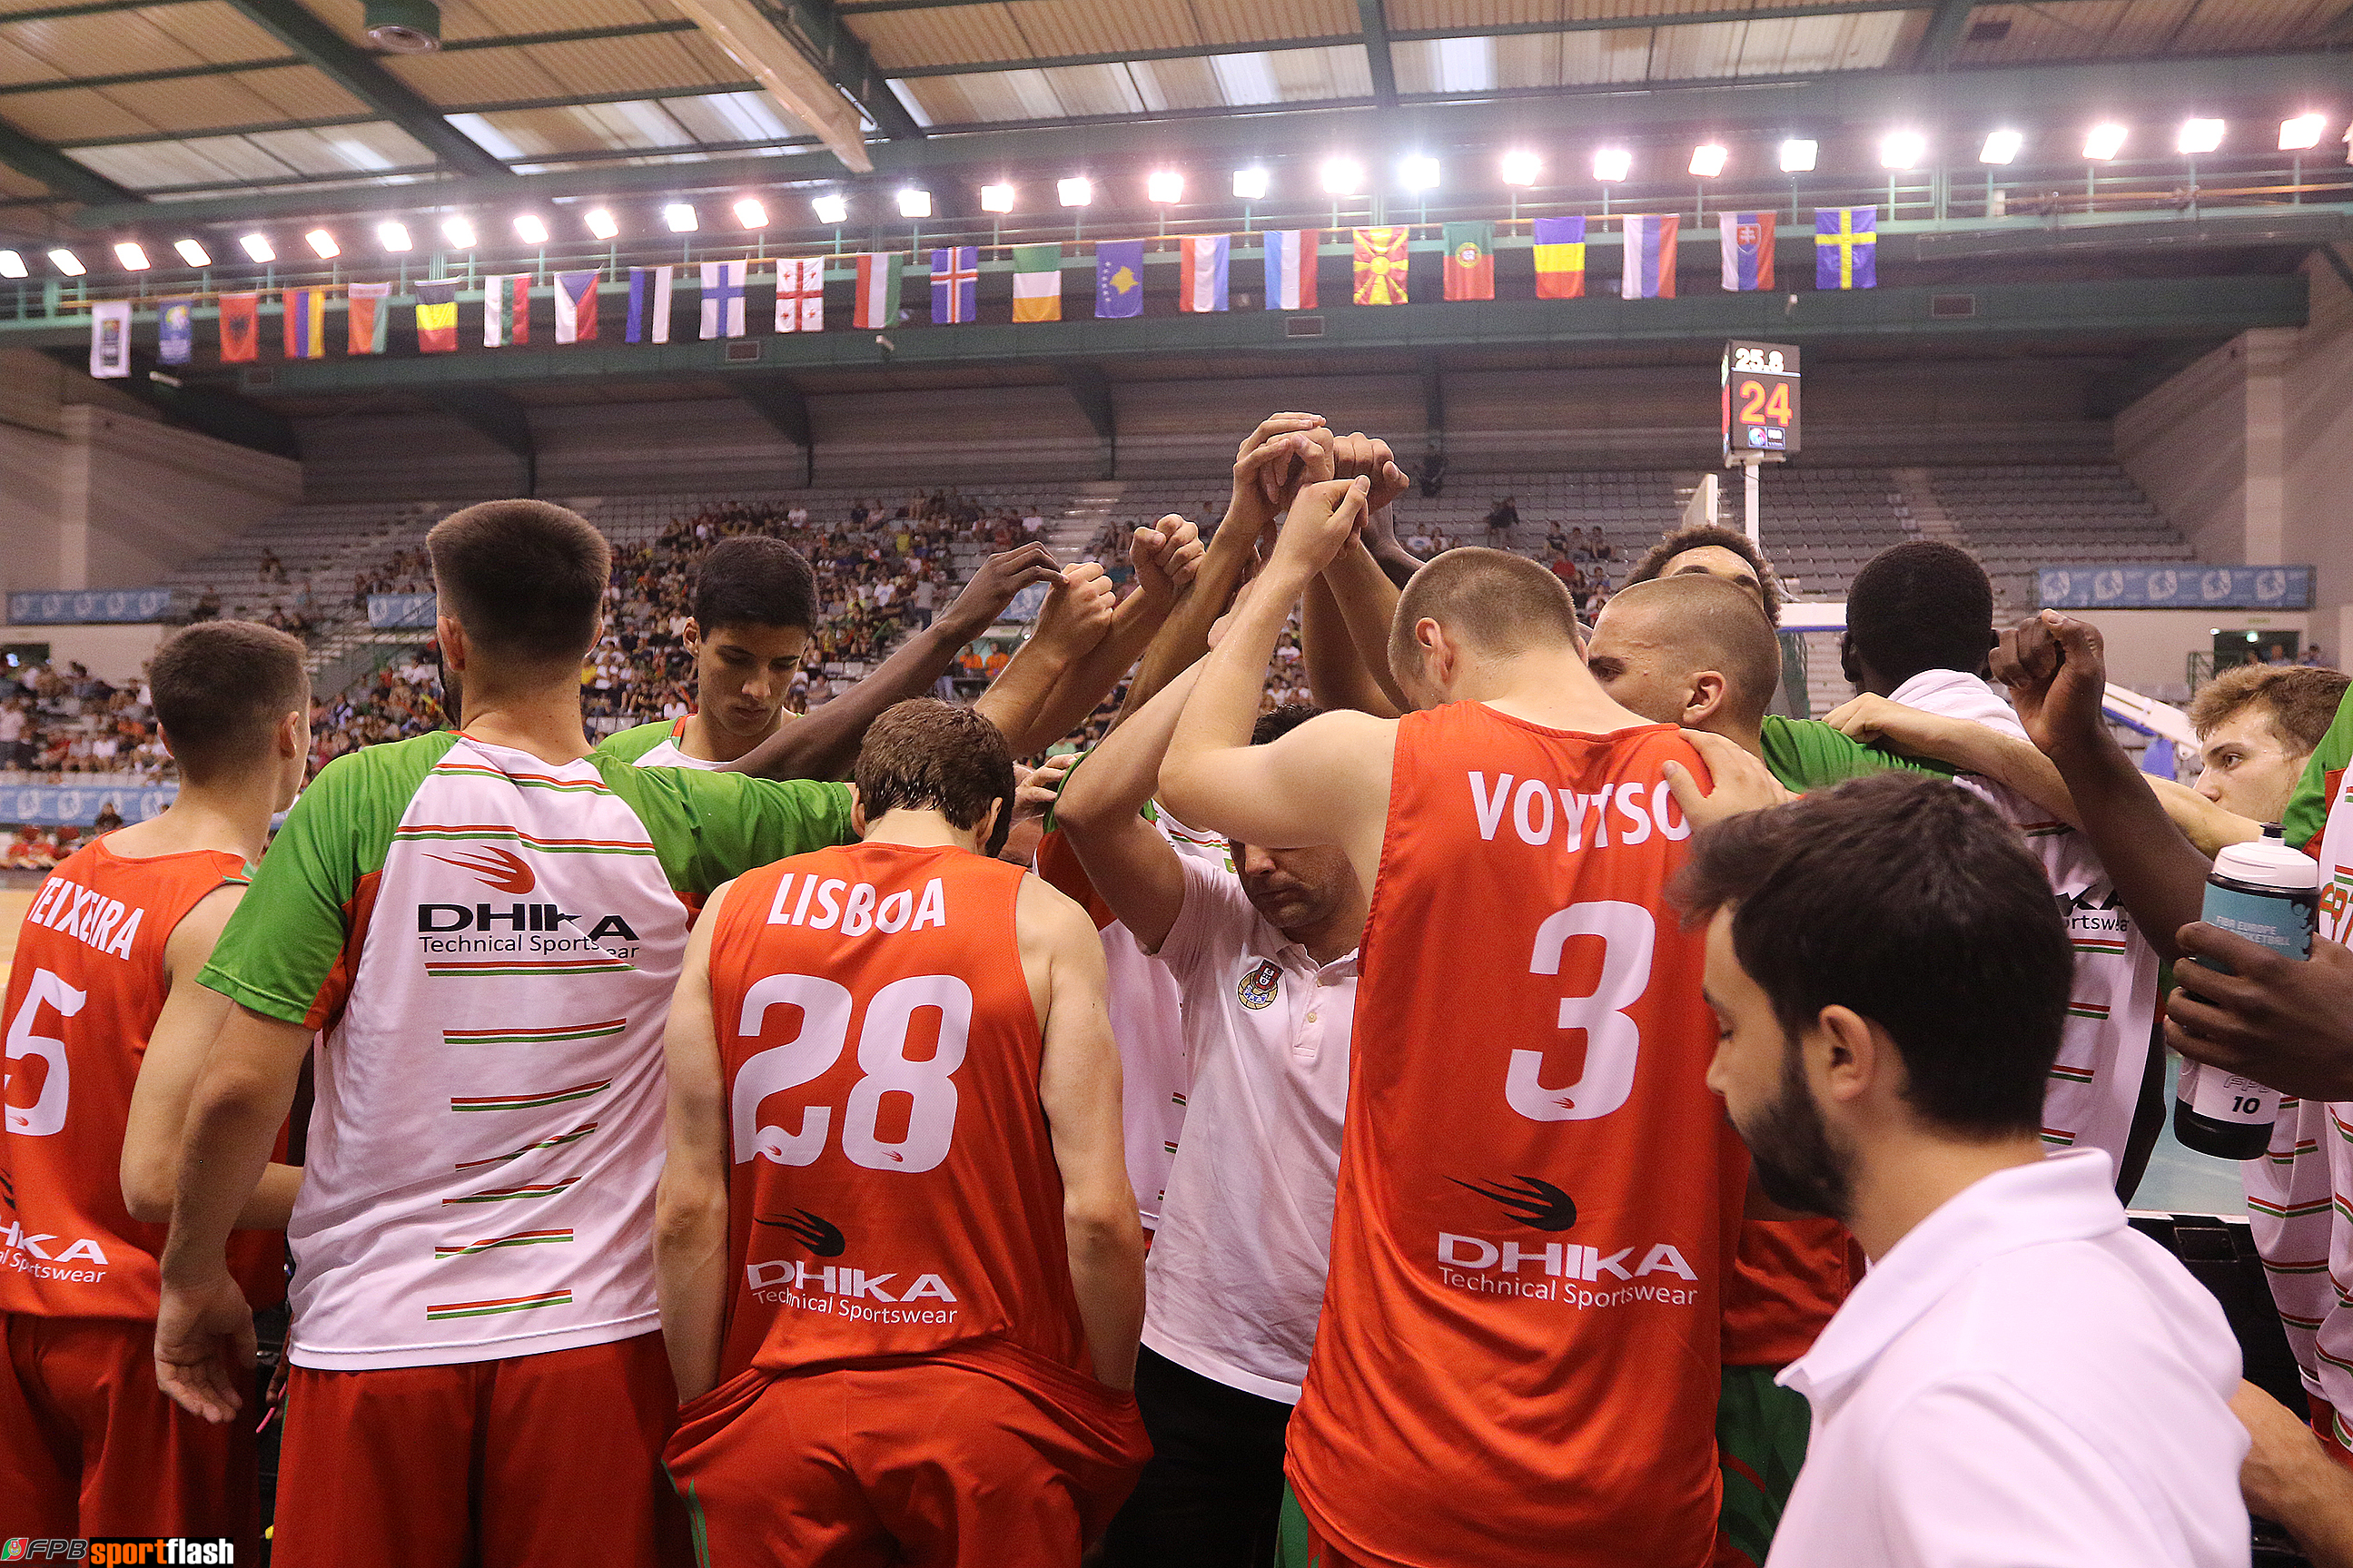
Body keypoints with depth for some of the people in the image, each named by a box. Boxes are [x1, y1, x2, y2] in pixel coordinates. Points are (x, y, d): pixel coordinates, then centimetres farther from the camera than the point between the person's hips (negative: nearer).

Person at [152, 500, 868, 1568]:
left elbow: (241, 1088, -10)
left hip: (376, 1334, 0)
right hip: (600, 1335, 1)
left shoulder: (358, 800, -10)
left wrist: (193, 1276, 6)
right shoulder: (676, 819, -7)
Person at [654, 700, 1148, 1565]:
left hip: (775, 1407, 2)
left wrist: (702, 1417, 9)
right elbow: (1097, 1212, -13)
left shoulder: (732, 910, 1)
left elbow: (688, 1208, -1)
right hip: (987, 1413, -1)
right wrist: (1112, 1410, 3)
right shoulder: (1043, 920, -6)